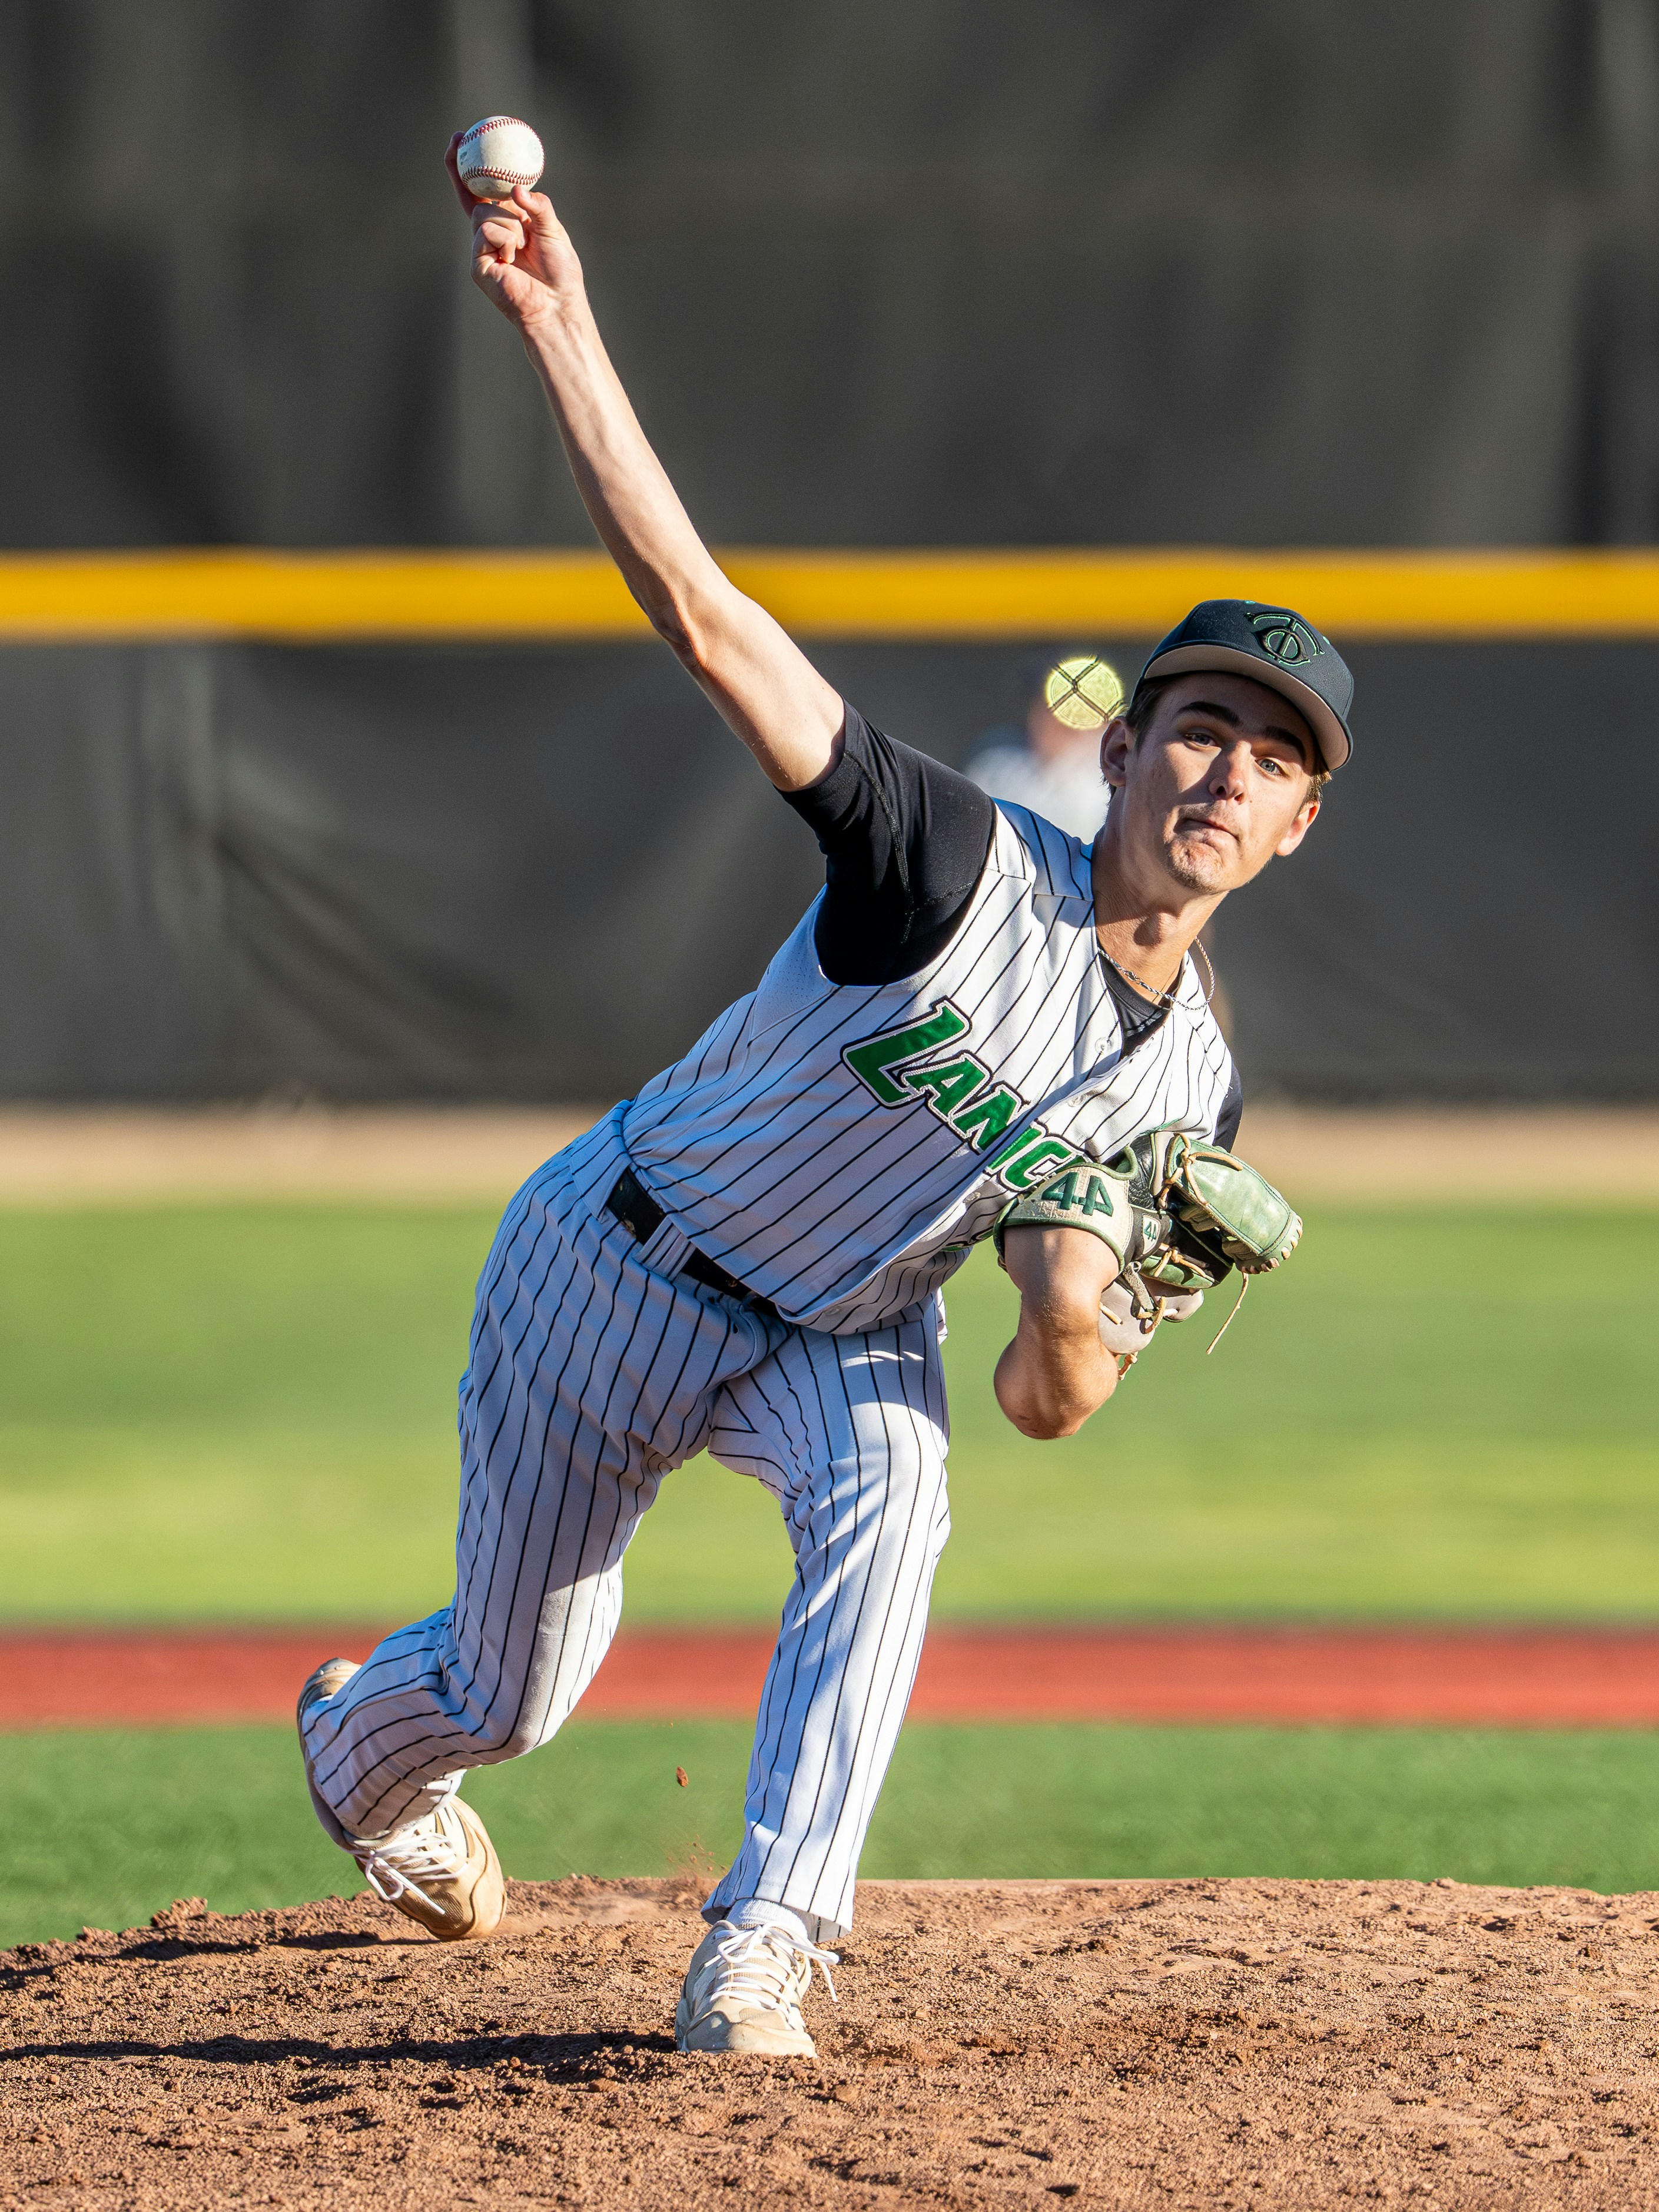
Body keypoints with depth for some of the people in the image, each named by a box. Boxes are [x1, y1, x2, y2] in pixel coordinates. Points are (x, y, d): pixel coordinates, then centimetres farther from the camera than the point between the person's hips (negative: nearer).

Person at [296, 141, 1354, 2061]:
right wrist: (557, 324, -42)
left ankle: (759, 1958, -29)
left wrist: (1068, 1296, -28)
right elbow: (701, 612, -34)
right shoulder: (961, 862, -25)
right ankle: (361, 1741, 49)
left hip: (837, 1338, 3)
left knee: (890, 1478, -32)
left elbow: (1049, 1406, -3)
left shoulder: (1191, 1082, -9)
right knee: (509, 1695, 8)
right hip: (619, 1268, -3)